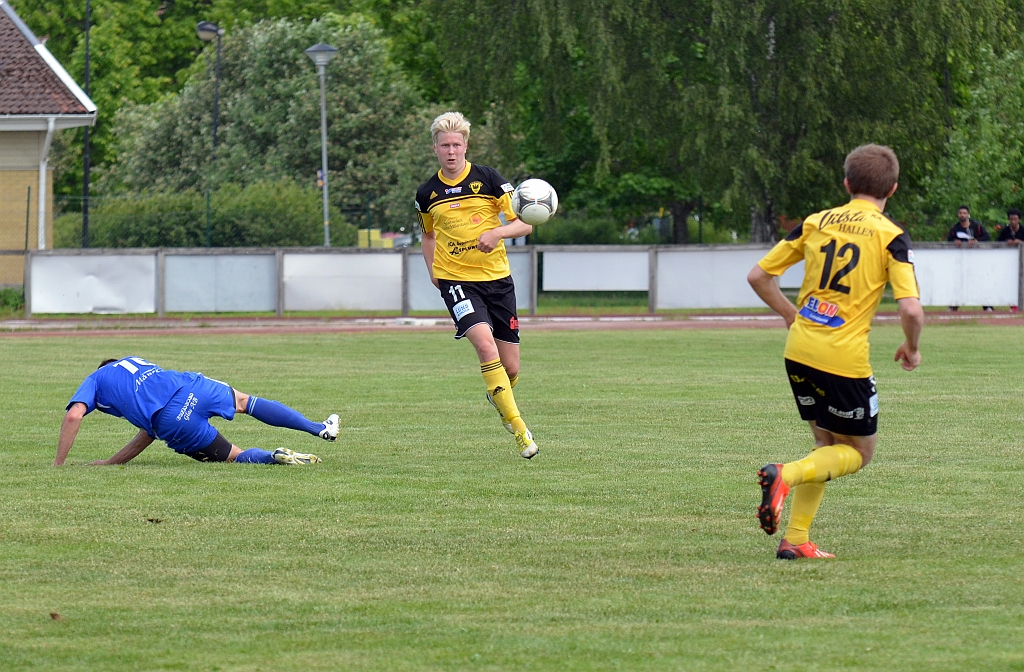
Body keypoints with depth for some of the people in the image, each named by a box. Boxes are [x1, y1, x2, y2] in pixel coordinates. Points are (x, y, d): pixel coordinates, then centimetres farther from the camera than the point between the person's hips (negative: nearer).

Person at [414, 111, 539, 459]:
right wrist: (432, 270, 9)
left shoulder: (488, 179, -3)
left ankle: (497, 397, 40)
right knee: (485, 343, -25)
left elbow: (524, 223, -2)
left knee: (510, 368, 2)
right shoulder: (427, 193, 5)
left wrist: (497, 233, -21)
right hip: (455, 280, 0)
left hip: (497, 278, 0)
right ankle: (518, 428, -22)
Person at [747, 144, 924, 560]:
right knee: (859, 452, 12)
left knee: (826, 443, 21)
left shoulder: (817, 222, 8)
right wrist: (911, 349, 3)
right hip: (845, 358, -5)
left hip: (799, 352, 5)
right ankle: (786, 475, -14)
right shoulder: (890, 236, -6)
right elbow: (911, 310, -16)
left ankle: (795, 540, 13)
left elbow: (759, 276, 11)